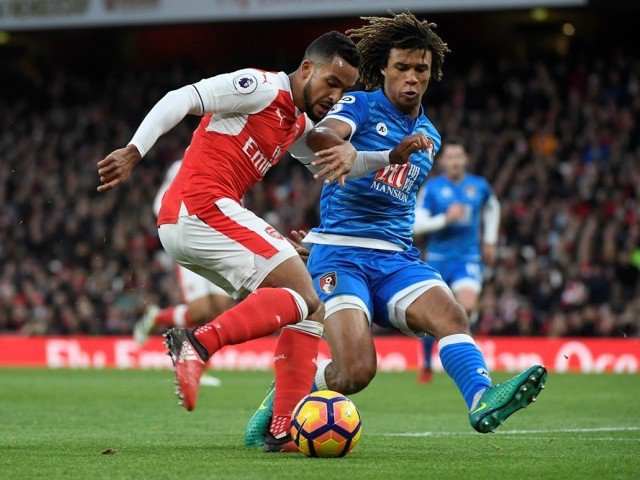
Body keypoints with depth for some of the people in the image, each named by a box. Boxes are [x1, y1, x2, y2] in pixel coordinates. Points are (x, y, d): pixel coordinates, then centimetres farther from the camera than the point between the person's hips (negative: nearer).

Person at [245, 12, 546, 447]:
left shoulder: (429, 137, 19)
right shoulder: (360, 106, 0)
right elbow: (321, 136, -23)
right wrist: (339, 148, -44)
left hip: (397, 258, 5)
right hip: (340, 255, -5)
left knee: (450, 315, -26)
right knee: (356, 371, -21)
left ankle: (483, 402, -48)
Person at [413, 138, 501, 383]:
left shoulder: (479, 186, 3)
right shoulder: (431, 188, -5)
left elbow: (492, 208, 26)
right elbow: (417, 224, -12)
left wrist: (490, 241, 22)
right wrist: (446, 218, -24)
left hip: (469, 258, 1)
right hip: (438, 259, -1)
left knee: (468, 307, -24)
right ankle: (426, 365, 28)